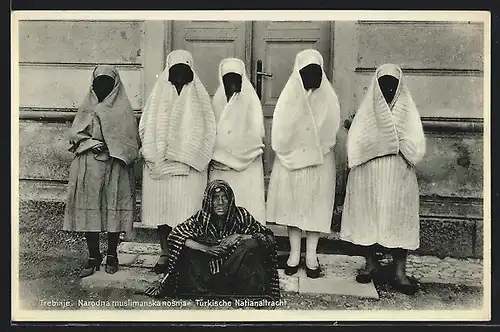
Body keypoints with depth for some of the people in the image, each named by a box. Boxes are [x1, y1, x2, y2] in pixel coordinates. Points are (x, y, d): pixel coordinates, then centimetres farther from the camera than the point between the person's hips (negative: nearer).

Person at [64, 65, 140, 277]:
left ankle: (112, 255, 14)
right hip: (88, 167, 2)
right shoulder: (87, 106, 14)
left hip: (115, 167, -2)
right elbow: (74, 133, 8)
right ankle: (93, 256, 11)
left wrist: (112, 148, -13)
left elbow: (130, 140, 1)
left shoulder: (123, 109, 7)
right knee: (89, 208, -1)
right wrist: (91, 143, -9)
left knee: (114, 209, -1)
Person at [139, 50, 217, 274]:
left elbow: (206, 130, 3)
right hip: (159, 164, 2)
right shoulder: (159, 95, 12)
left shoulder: (198, 97, 8)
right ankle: (165, 253, 16)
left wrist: (190, 154, -7)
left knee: (186, 211, -5)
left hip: (189, 165, -2)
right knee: (161, 207, 4)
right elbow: (146, 127, 9)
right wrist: (155, 154, -4)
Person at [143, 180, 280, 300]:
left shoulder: (240, 215, -10)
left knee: (251, 246, -27)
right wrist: (206, 248, -25)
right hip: (209, 270, 1)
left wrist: (239, 236, -23)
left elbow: (268, 238, -9)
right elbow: (174, 236, -17)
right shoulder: (202, 217, -9)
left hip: (236, 268, 0)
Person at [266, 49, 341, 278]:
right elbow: (280, 133, -4)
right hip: (291, 159, 1)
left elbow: (331, 130, -6)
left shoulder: (328, 97, 2)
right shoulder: (289, 96, 2)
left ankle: (311, 256, 15)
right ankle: (294, 253, 19)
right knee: (292, 204, 6)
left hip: (319, 162, 0)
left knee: (315, 205, 4)